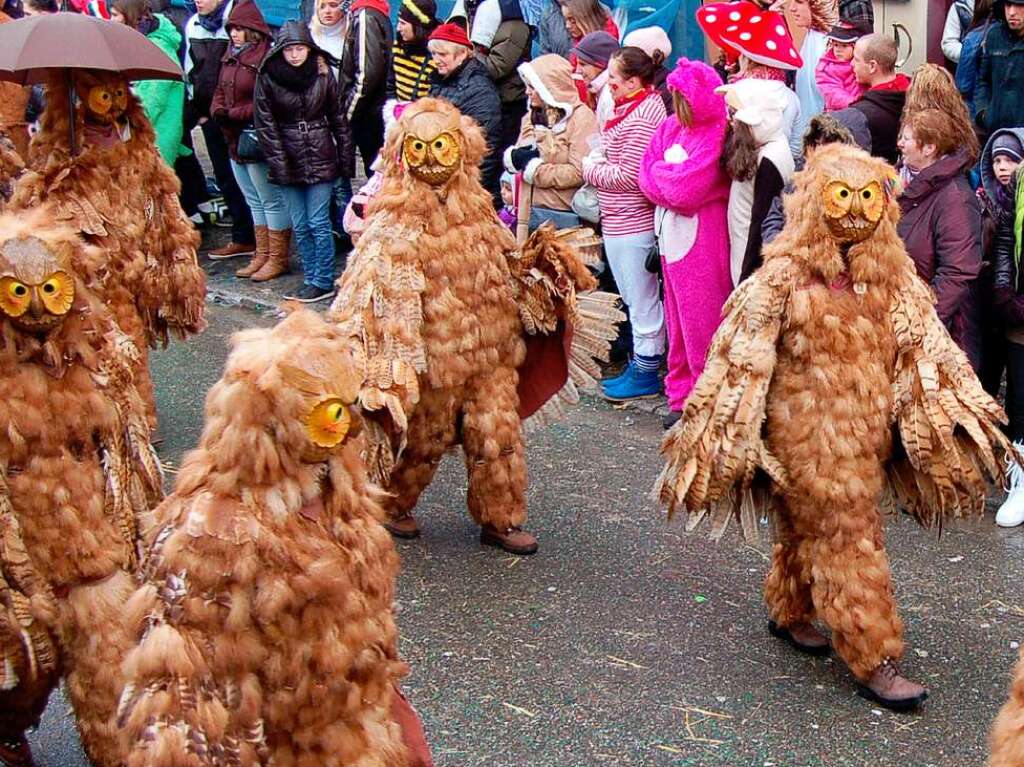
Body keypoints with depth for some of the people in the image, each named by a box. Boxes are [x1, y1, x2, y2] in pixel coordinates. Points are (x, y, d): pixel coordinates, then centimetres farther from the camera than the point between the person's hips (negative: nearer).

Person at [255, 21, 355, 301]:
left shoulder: (322, 74, -1)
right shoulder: (267, 77, -2)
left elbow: (339, 118, 5)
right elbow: (265, 123, -2)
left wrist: (346, 159, 2)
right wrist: (278, 162, -9)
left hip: (320, 157, -1)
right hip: (288, 161, 1)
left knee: (319, 223, -2)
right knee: (300, 226, 6)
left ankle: (323, 282, 5)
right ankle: (312, 279, 15)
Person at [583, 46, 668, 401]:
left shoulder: (641, 118, -20)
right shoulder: (629, 108, 11)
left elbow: (629, 175, -22)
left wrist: (590, 169, -10)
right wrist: (595, 163, 1)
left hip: (632, 224, -10)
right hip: (618, 221, 10)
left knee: (641, 301, 2)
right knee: (634, 299, 18)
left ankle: (646, 373, 12)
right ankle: (640, 363, 30)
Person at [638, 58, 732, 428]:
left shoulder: (716, 134, -14)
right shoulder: (670, 127, 9)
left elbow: (686, 190, -20)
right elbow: (647, 179, 5)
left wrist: (662, 172, -4)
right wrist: (675, 178, -11)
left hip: (703, 241, -7)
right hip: (672, 235, 8)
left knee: (701, 324, -2)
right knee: (678, 322, 13)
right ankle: (682, 396, 22)